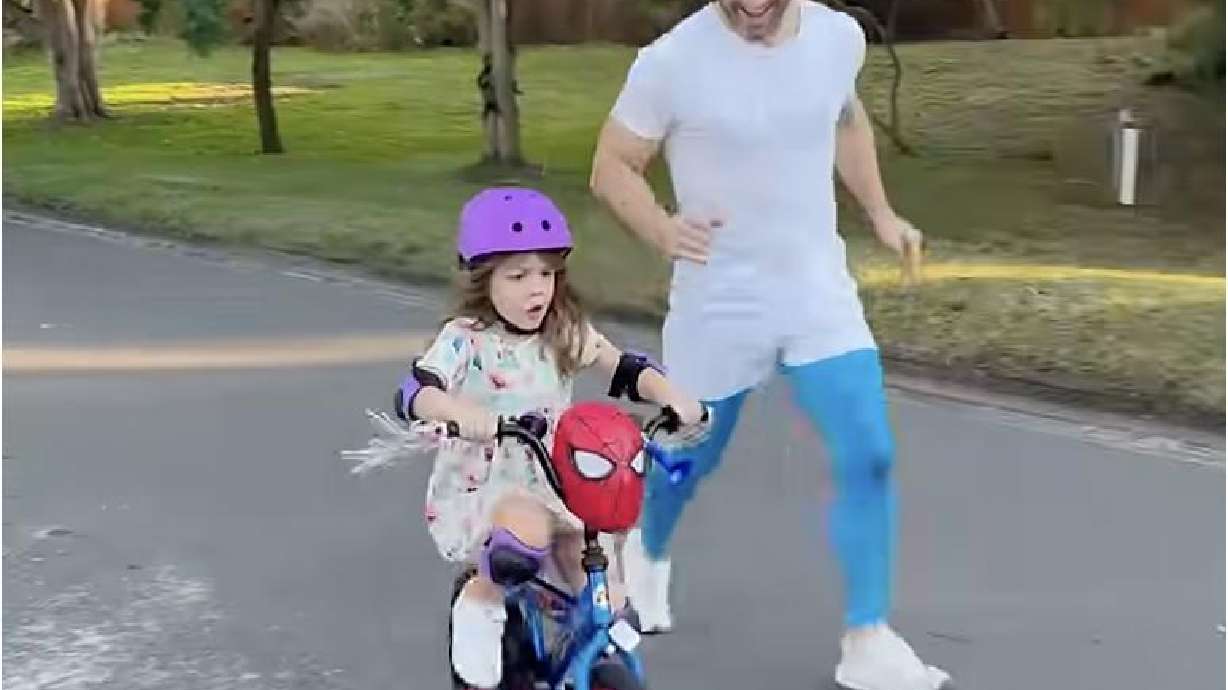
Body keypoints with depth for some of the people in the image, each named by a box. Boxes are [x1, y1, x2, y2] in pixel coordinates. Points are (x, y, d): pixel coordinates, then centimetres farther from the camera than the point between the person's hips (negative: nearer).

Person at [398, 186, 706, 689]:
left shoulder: (567, 333, 0)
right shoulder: (465, 339, -14)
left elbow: (626, 370, -4)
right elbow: (412, 394, -28)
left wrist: (672, 397, -24)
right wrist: (461, 413, -49)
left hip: (548, 486, 5)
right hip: (478, 490, -5)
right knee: (527, 533, -36)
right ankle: (480, 602, -8)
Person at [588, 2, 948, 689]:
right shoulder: (673, 60, -18)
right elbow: (612, 166, -8)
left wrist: (881, 211, 10)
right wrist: (662, 228, -26)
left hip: (820, 294, 3)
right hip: (719, 304, -3)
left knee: (870, 457, -9)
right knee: (691, 456, 16)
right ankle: (647, 552, 50)